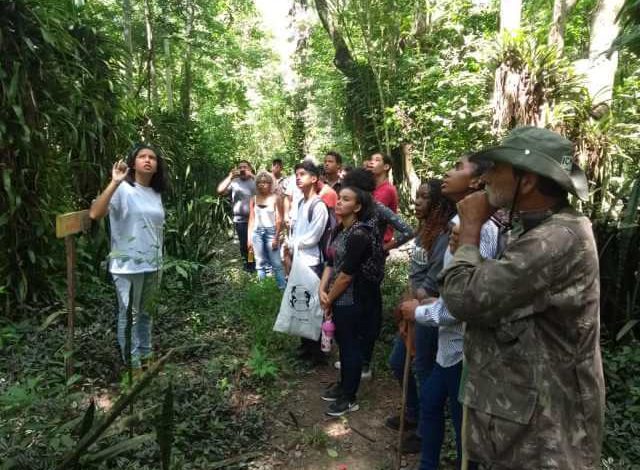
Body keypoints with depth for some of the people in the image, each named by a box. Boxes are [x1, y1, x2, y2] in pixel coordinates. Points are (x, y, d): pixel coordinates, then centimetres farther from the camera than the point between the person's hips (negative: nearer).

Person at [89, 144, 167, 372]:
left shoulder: (156, 193, 8)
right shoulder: (122, 190, -12)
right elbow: (95, 214, -28)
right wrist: (114, 182, -33)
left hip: (152, 265, 6)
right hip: (128, 266, -6)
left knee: (145, 313, 18)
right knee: (129, 315, 6)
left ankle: (145, 355, 32)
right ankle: (132, 363, 19)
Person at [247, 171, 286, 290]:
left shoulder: (275, 198, -2)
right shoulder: (254, 199, 7)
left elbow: (279, 219, -4)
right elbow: (251, 219, 10)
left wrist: (276, 237, -10)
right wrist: (249, 238, 7)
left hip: (271, 231, -3)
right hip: (257, 232, 3)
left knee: (276, 263, -4)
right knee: (260, 263, 9)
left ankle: (283, 288, 1)